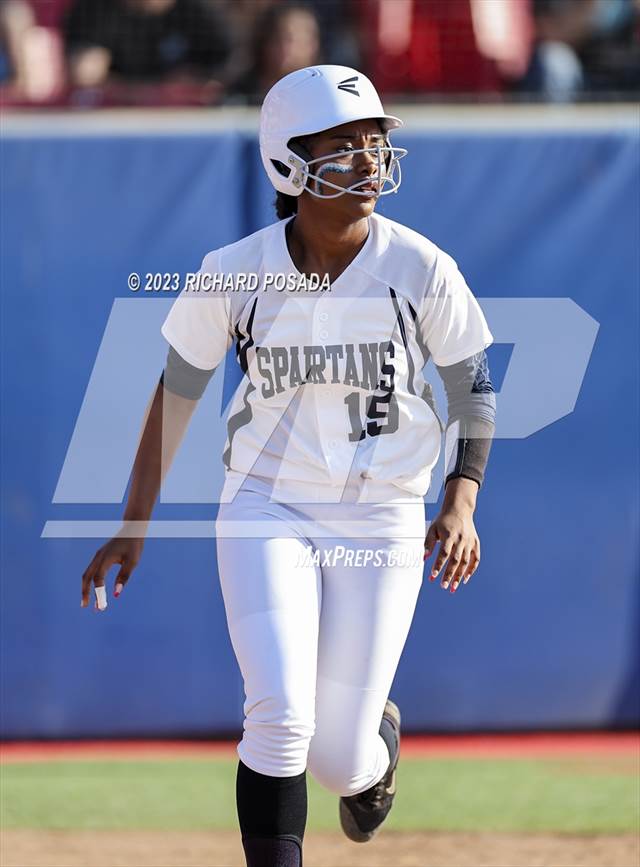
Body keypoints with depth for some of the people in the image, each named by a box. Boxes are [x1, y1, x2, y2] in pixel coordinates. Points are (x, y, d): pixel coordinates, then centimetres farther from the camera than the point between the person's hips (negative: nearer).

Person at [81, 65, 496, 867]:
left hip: (381, 525, 0)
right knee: (280, 720, -20)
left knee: (337, 758, 0)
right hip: (266, 512, 0)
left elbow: (475, 387, 1)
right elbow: (175, 390, 3)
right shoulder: (234, 273, -8)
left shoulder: (420, 270, -10)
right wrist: (133, 527, 4)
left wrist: (460, 505, -13)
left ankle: (378, 738, 40)